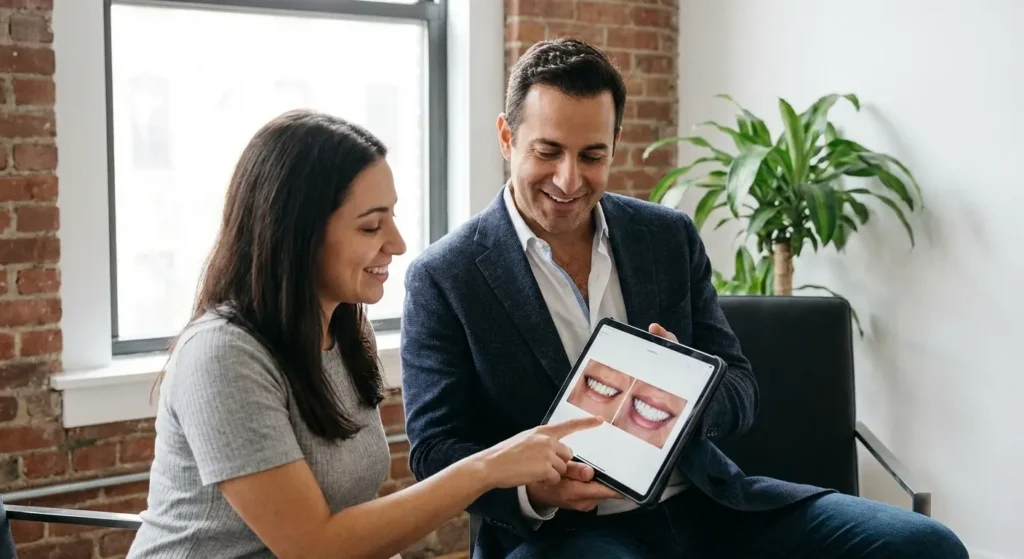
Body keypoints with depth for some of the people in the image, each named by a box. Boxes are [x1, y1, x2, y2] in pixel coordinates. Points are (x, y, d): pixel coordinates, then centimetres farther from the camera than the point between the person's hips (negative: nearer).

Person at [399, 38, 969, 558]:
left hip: (704, 501, 5)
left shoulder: (671, 237, 8)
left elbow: (741, 395, 8)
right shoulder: (443, 277, -2)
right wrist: (529, 487, -25)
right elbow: (436, 448, -4)